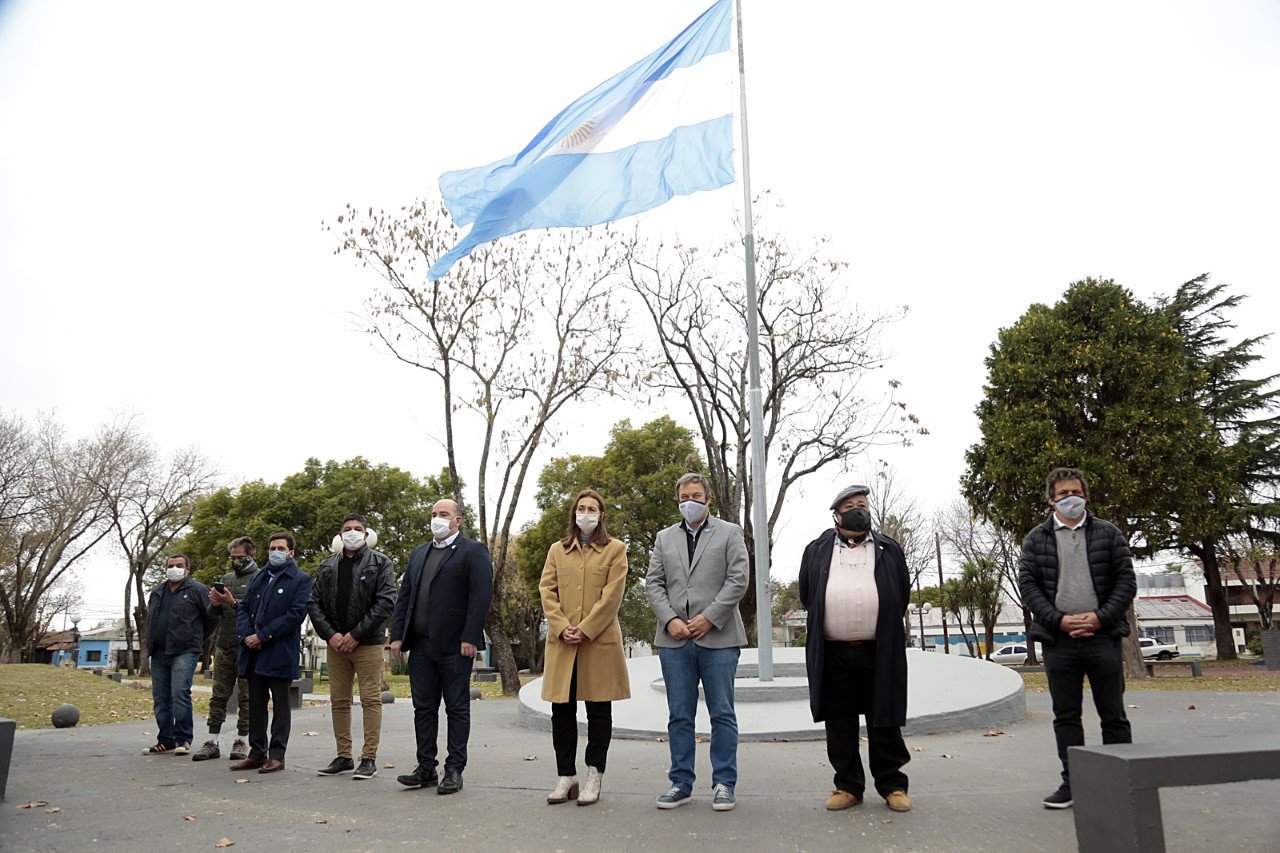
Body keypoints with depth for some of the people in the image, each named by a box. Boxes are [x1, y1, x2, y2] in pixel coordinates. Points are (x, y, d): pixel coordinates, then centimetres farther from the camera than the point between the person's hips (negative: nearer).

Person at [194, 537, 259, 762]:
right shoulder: (226, 578, 17)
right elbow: (213, 613, 17)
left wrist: (233, 602, -20)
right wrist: (216, 604, -5)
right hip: (223, 644, 6)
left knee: (245, 696, 1)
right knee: (219, 695, 8)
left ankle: (242, 741, 8)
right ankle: (213, 741, 13)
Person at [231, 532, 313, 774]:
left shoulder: (301, 580, -2)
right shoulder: (259, 578, 18)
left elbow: (295, 615, -12)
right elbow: (243, 607, 14)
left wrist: (262, 636, -14)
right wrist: (247, 634, -5)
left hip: (280, 652, -6)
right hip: (253, 651, 6)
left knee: (280, 705, 2)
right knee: (256, 704, 12)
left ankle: (277, 755, 7)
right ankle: (257, 753, 21)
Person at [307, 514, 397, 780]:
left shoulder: (380, 563, -1)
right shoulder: (327, 566, 13)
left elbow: (386, 602, -10)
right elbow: (314, 603, 8)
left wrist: (356, 634, -13)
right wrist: (330, 634, -6)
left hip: (368, 643, -4)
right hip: (336, 643, 5)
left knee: (371, 700, -3)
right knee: (339, 701, 9)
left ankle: (369, 758, 3)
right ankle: (344, 757, 19)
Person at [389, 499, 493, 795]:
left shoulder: (473, 551, -3)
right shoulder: (418, 554, 18)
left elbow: (481, 596, -12)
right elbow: (404, 596, 16)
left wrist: (470, 638, -18)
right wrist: (397, 635, 7)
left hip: (455, 646, -6)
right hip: (420, 645, 6)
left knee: (457, 709, 3)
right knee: (424, 708, 11)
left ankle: (454, 770, 10)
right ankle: (426, 768, 19)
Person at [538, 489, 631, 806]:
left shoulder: (615, 549, 5)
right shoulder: (557, 550, 15)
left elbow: (612, 594, -4)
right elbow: (546, 590, 6)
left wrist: (585, 630, -12)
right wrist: (562, 628, -9)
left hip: (600, 640, -3)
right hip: (562, 641, 3)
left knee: (598, 710, 4)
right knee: (562, 710, 4)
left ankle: (594, 778, 13)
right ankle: (566, 777, 15)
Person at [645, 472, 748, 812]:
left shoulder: (729, 532, 7)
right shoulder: (664, 538, 16)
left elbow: (738, 580, -3)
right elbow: (653, 583, 10)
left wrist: (709, 617, -11)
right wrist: (670, 620, -5)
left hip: (718, 637, -3)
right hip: (675, 639, 3)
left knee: (722, 714, 3)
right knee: (679, 716, 7)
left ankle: (724, 784, 13)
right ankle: (681, 783, 16)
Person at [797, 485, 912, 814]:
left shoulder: (889, 550, 10)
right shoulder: (816, 551, 10)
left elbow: (902, 595, 15)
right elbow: (807, 596, 16)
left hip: (878, 652, 0)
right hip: (832, 654, 1)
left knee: (884, 722, 5)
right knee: (840, 725, 7)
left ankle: (892, 785, 18)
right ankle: (848, 786, 18)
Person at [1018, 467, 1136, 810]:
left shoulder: (1108, 533, 6)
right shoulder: (1036, 538, 6)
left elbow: (1127, 580, 2)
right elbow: (1027, 584, 0)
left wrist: (1101, 617, -11)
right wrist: (1059, 620, -11)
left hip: (1103, 636, 0)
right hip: (1058, 639, 1)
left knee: (1113, 715, 7)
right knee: (1065, 716, 7)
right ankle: (1072, 784, 16)